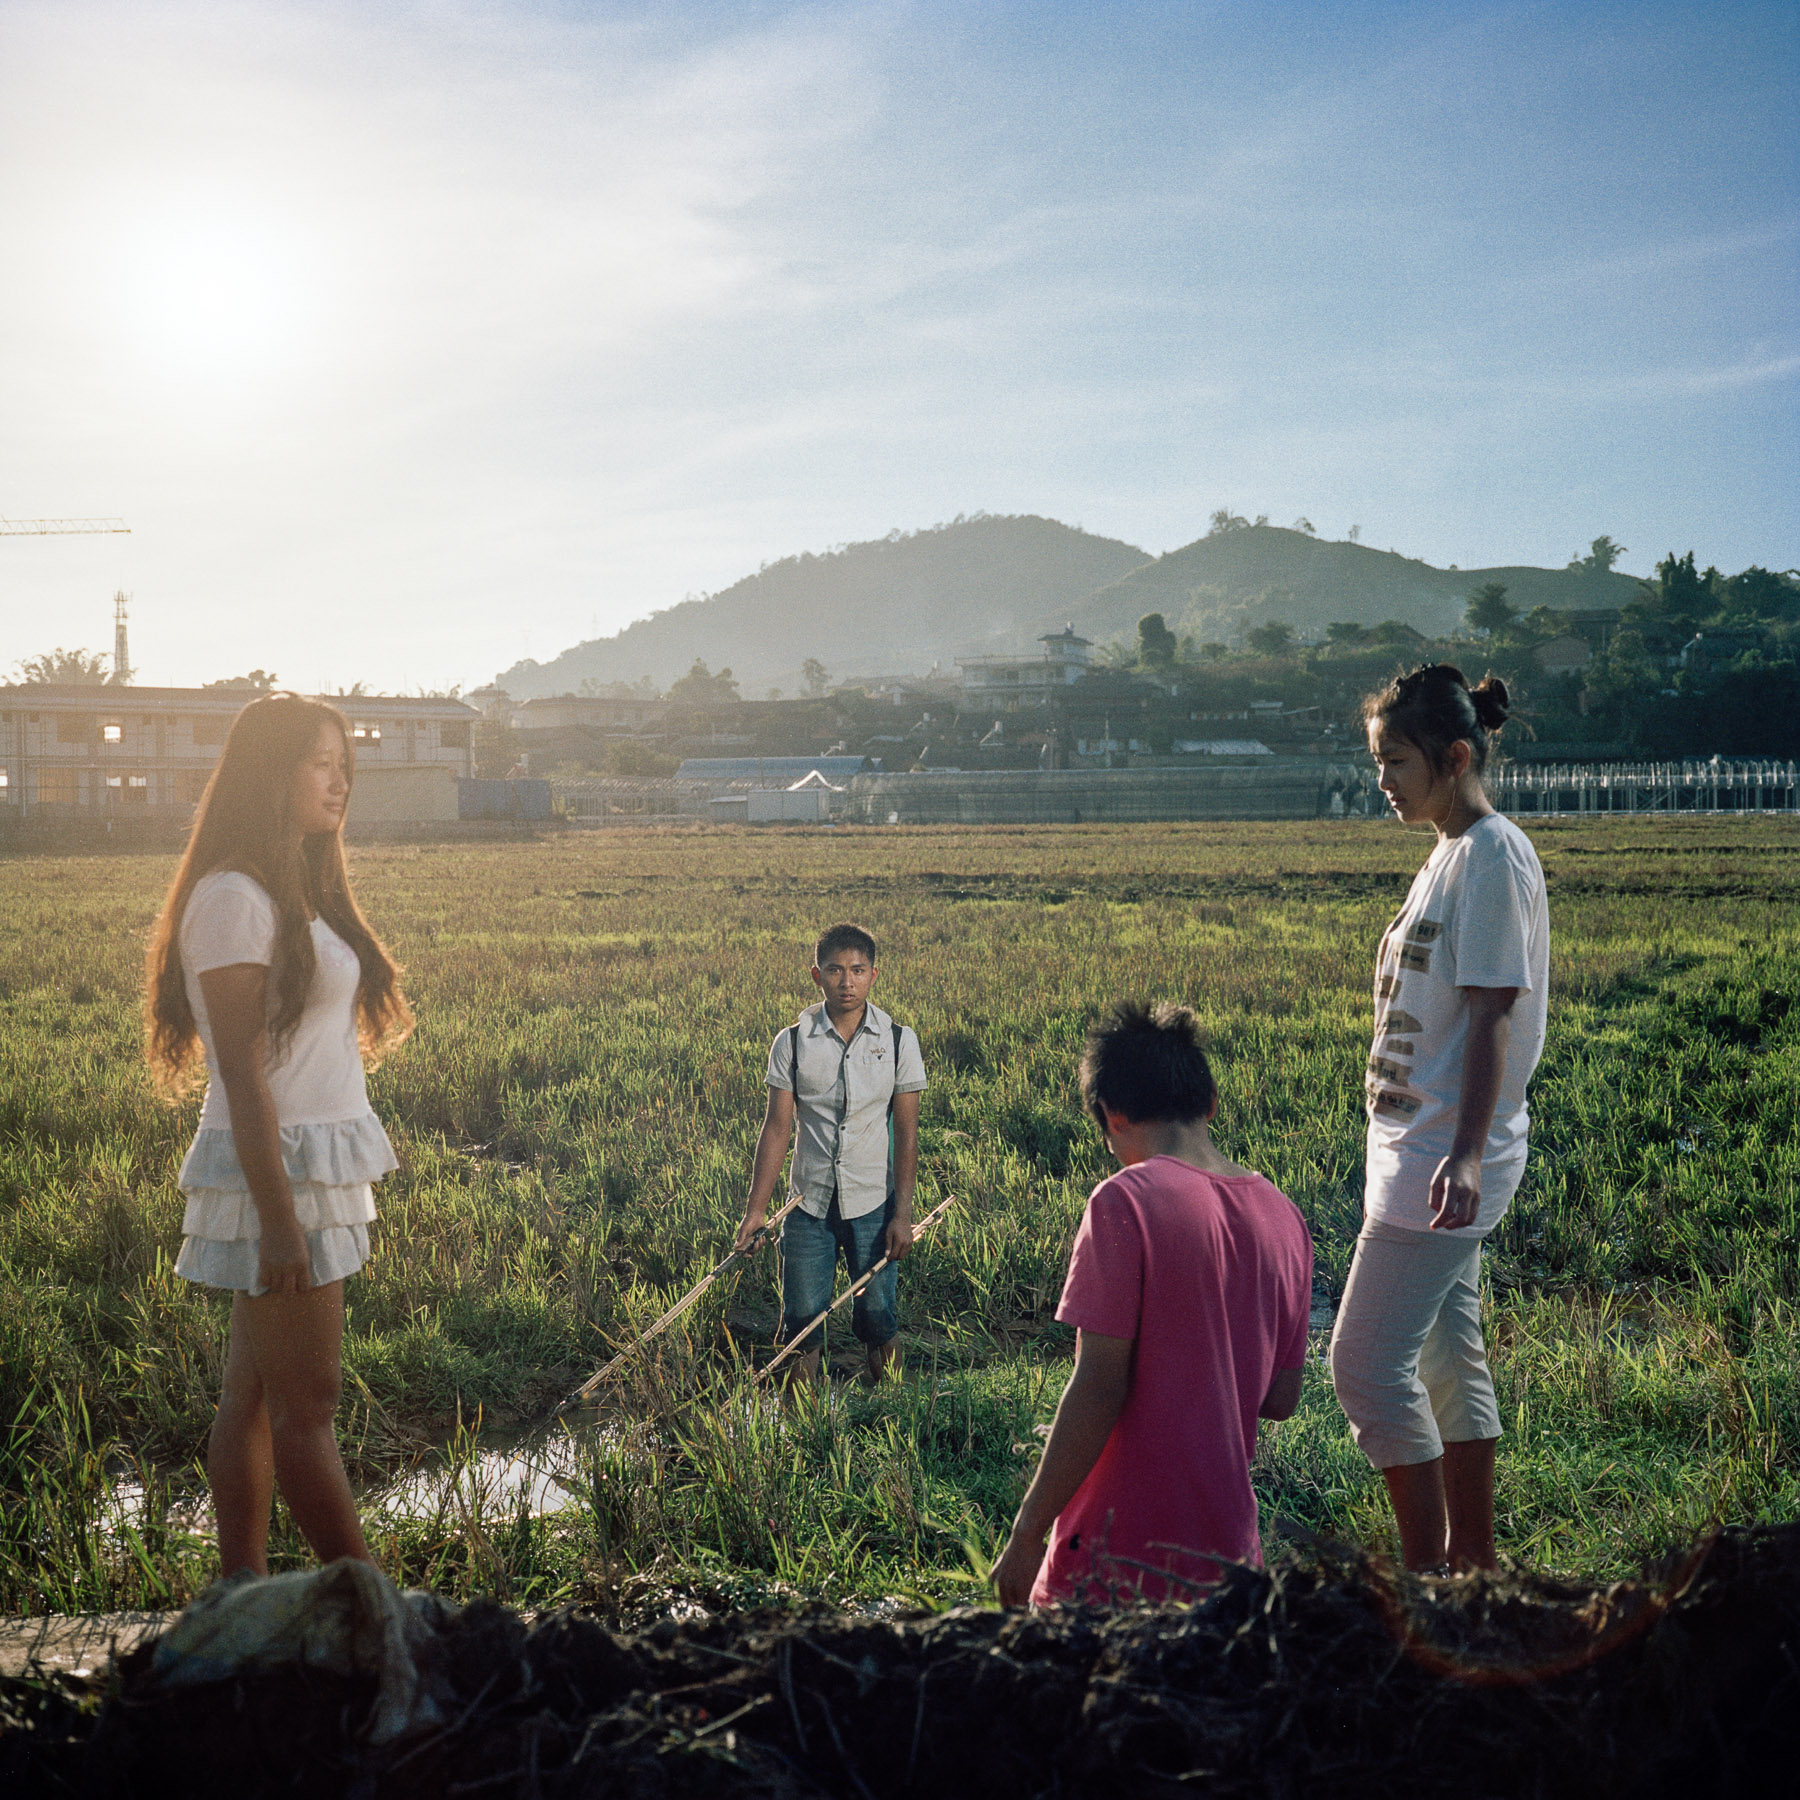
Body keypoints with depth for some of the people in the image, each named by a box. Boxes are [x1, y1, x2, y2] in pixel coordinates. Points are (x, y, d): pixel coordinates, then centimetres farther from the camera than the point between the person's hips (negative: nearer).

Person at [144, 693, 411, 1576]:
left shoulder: (297, 895, 14)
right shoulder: (233, 898, -14)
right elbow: (242, 1074, -18)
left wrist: (304, 1203, 13)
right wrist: (280, 1219, -20)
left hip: (313, 1171, 9)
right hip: (277, 1175, -9)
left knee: (253, 1396, 11)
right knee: (306, 1404, -3)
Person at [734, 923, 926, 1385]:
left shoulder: (898, 1040, -3)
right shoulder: (792, 1043, -3)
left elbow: (907, 1132, -1)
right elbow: (777, 1127, -2)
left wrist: (902, 1214, -5)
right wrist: (756, 1209, -6)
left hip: (873, 1203, 0)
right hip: (808, 1203, 0)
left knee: (878, 1315, 3)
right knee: (802, 1318, 3)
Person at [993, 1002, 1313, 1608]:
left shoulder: (1127, 1201, -14)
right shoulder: (1284, 1215, 6)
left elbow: (1098, 1390, -16)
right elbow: (1280, 1398, 12)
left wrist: (1026, 1535, -9)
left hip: (1129, 1550, -7)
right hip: (1229, 1538, 7)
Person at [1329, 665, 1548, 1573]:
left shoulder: (1494, 858, -15)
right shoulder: (1451, 854, 14)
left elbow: (1492, 1017, -20)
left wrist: (1465, 1154, -27)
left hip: (1445, 1159, -10)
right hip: (1419, 1153, 10)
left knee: (1366, 1362, -9)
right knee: (1446, 1356, 15)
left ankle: (1424, 1574, 2)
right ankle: (1472, 1561, 25)